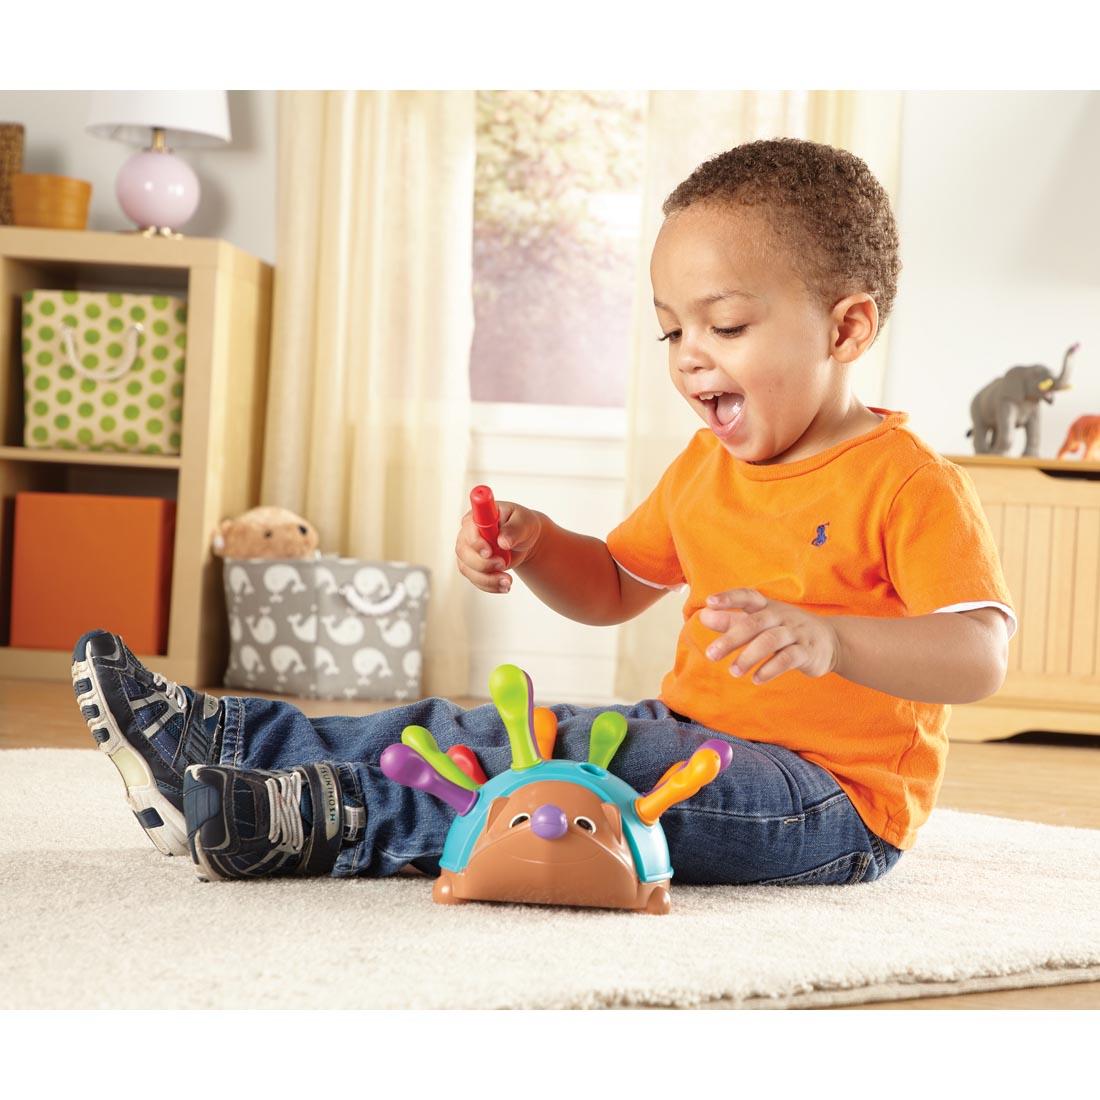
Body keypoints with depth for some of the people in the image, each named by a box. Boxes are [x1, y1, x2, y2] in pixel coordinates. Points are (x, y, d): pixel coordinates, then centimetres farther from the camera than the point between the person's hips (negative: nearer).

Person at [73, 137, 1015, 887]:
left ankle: (327, 818, -33)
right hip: (692, 737, 8)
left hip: (830, 801, -8)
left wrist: (829, 639, -41)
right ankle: (221, 745, -7)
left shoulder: (908, 484, -13)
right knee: (479, 728, -3)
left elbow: (979, 659, -24)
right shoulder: (704, 470, 14)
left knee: (576, 762, -30)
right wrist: (531, 543, 2)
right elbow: (612, 589, 24)